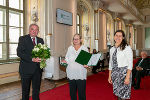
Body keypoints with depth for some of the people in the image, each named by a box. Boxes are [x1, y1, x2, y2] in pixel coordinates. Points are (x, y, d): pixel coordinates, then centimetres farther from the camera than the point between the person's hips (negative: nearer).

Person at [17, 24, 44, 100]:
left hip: (37, 69, 4)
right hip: (26, 69, -3)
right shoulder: (23, 39, -2)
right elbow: (19, 52, -13)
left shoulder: (40, 40, 12)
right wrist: (32, 59, -23)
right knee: (25, 90, 12)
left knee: (36, 90, 12)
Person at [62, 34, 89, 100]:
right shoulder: (70, 48, 11)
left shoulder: (84, 48, 5)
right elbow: (67, 59, 12)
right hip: (71, 74, 2)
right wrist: (65, 61, -9)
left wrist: (86, 65, -17)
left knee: (81, 92, 1)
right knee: (72, 92, 9)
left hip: (81, 75, -2)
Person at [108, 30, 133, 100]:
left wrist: (127, 77, -17)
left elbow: (130, 64, -11)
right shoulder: (112, 49, 10)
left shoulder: (127, 48, -7)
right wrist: (109, 76, 12)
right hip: (115, 73, 5)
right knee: (118, 94, 11)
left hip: (124, 72, -5)